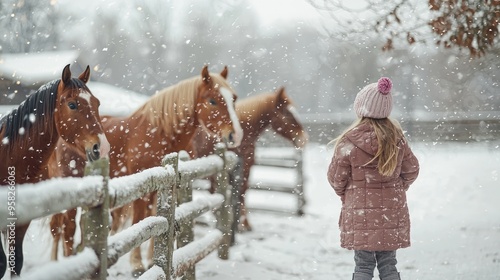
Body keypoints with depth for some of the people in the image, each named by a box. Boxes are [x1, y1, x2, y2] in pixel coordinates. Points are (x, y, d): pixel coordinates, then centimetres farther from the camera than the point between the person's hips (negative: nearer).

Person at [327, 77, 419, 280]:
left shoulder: (348, 143, -15)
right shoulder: (396, 140, -3)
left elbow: (336, 178, -4)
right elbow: (412, 170, 10)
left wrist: (345, 193, 17)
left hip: (360, 212, -3)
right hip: (391, 212, 3)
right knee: (388, 263, 11)